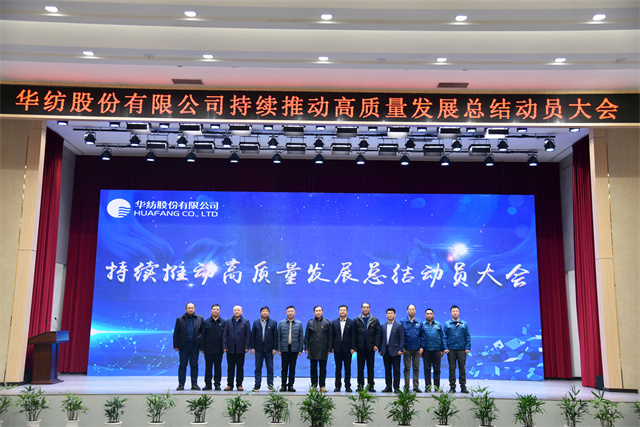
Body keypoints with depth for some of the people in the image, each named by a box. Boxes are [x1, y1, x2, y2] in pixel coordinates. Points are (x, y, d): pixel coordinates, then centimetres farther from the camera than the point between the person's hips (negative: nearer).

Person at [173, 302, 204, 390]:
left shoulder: (199, 319, 6)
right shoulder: (180, 319, 5)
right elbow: (176, 333, 5)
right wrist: (176, 346, -1)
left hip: (194, 345, 1)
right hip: (183, 345, 0)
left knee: (194, 365, 4)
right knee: (182, 365, 3)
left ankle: (194, 384, 10)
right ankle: (181, 385, 8)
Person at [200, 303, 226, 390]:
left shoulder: (223, 322, 5)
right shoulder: (206, 322, 6)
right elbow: (203, 336, 4)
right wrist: (202, 348, -1)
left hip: (219, 350, 0)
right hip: (208, 349, 0)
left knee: (218, 367, 4)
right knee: (208, 367, 3)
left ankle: (217, 384, 11)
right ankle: (208, 384, 10)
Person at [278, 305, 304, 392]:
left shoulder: (299, 324, 6)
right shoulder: (281, 323, 6)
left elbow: (301, 337, 5)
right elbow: (279, 337, 5)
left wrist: (300, 349, -1)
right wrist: (279, 349, -1)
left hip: (294, 349, 0)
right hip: (284, 348, 0)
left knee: (292, 368, 4)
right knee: (284, 368, 1)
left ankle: (291, 385, 10)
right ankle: (283, 385, 7)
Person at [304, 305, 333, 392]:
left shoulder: (327, 323, 6)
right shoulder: (310, 323, 8)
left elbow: (330, 336, 5)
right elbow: (306, 336, 9)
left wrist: (329, 349, 0)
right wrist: (306, 348, 2)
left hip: (323, 349, -1)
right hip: (312, 350, 1)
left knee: (323, 368, 2)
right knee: (313, 368, 3)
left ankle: (322, 386, 9)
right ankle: (314, 385, 10)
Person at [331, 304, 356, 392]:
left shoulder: (351, 322, 2)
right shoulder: (334, 322, 7)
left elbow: (353, 336, -1)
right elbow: (332, 335, 7)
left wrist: (352, 348, -7)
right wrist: (332, 347, 1)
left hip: (347, 348, -2)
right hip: (337, 348, 2)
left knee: (347, 368, 2)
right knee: (338, 368, 6)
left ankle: (347, 386, 8)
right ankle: (337, 386, 11)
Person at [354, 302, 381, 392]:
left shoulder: (375, 320, 8)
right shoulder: (356, 320, 8)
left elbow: (378, 333, 3)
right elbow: (354, 334, 4)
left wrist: (376, 345, -7)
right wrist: (354, 346, -3)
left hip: (371, 348, 0)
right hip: (360, 348, 0)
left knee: (370, 368, 3)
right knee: (360, 368, 4)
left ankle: (371, 386, 8)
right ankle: (360, 385, 9)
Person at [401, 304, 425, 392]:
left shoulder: (419, 323, 9)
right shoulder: (403, 322, 2)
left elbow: (422, 335, 9)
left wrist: (421, 347, 1)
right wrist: (402, 347, -6)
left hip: (417, 349, 2)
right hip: (407, 349, -2)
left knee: (416, 368, 5)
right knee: (407, 368, 2)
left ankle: (416, 386, 11)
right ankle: (406, 386, 7)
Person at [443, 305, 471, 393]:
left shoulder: (464, 324, 8)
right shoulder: (447, 324, 5)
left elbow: (468, 337, 8)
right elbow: (444, 337, 4)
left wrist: (468, 348, -1)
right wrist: (445, 348, -5)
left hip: (461, 349, 0)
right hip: (451, 350, 0)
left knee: (462, 368, 3)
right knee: (452, 368, 3)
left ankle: (463, 386, 9)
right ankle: (452, 387, 10)